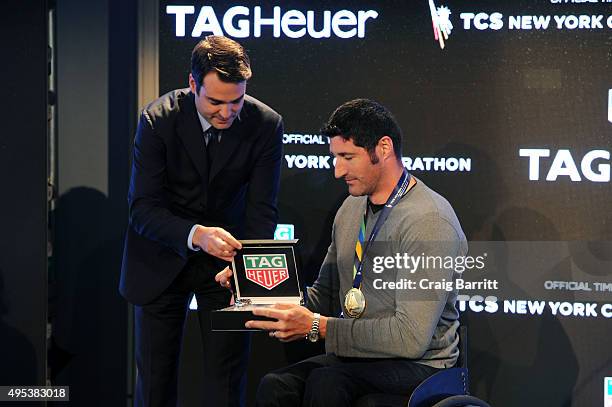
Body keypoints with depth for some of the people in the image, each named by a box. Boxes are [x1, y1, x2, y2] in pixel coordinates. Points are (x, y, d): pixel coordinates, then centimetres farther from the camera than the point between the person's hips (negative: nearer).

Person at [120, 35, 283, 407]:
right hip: (163, 257, 0)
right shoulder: (159, 119, -19)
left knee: (228, 376, -2)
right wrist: (196, 234, -39)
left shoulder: (266, 125, -15)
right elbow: (143, 208, -21)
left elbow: (262, 212, -15)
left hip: (226, 253, 1)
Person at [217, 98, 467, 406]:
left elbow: (410, 337, -21)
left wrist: (318, 326, -21)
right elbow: (325, 296, 21)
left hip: (417, 365, -6)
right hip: (354, 357, 6)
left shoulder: (429, 222, -15)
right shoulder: (351, 209, 13)